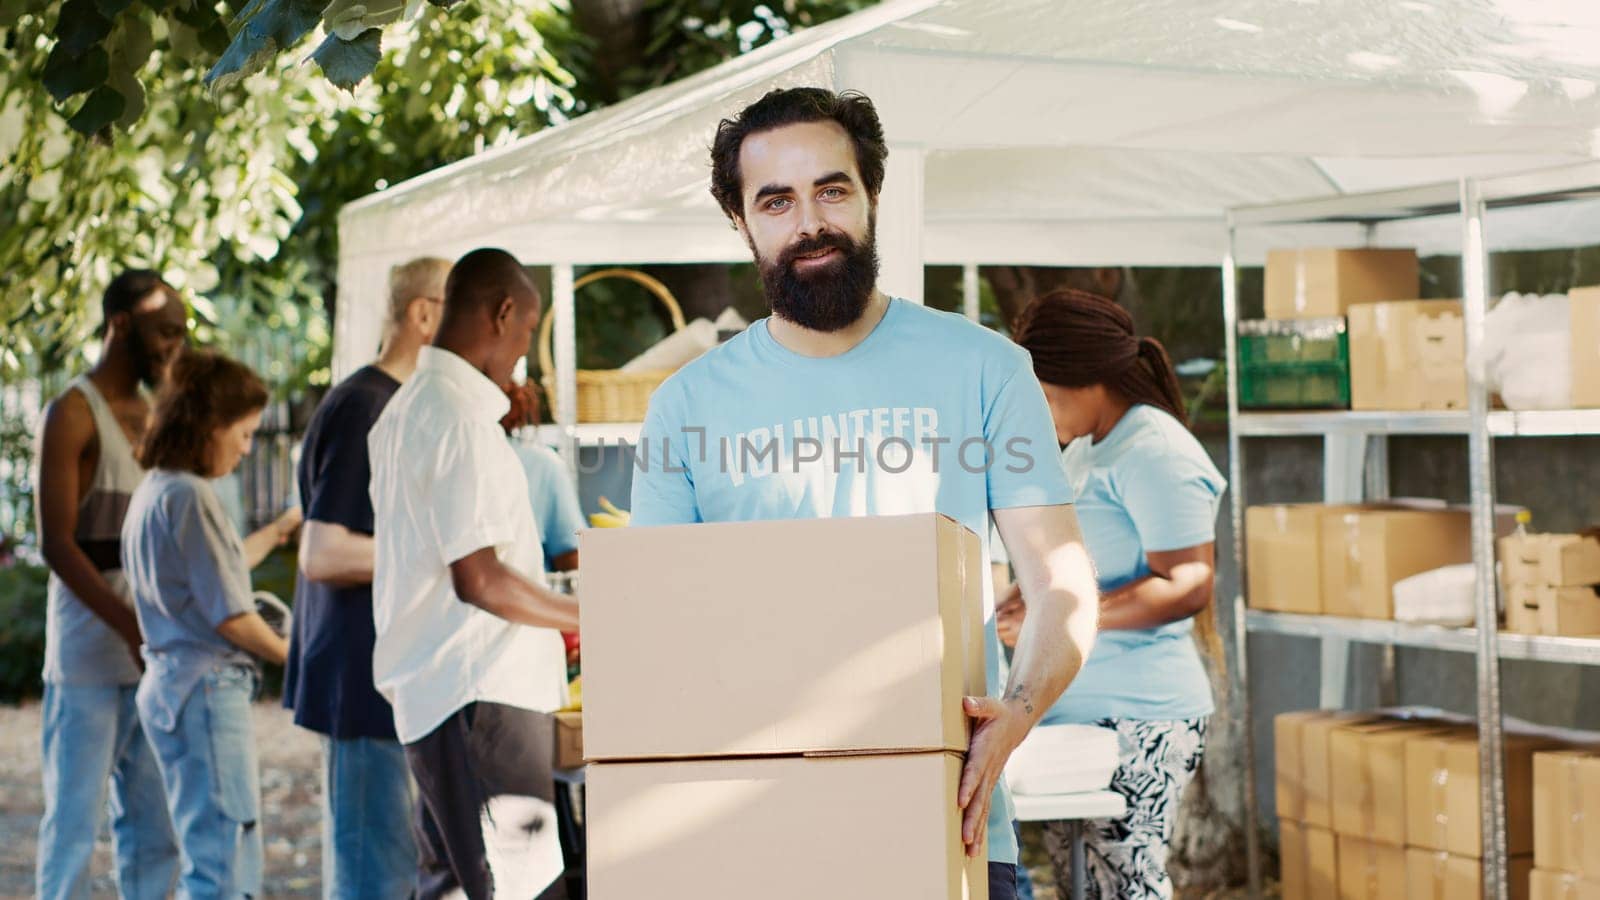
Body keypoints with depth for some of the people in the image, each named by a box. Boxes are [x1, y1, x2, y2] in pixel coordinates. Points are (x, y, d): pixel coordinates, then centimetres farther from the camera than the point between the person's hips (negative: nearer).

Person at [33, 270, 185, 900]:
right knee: (75, 815, -3)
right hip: (87, 649, -7)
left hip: (149, 651, 7)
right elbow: (56, 542, -14)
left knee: (153, 817, 8)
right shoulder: (73, 414, -6)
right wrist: (130, 625, -22)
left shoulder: (151, 416, 17)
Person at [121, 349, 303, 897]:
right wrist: (285, 652, 1)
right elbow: (229, 612, -15)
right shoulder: (190, 496, -16)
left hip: (170, 682, 10)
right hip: (208, 686, -10)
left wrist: (280, 529, 36)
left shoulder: (153, 492, 15)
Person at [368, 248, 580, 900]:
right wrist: (579, 616, -7)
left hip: (429, 692, 10)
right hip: (479, 696, -10)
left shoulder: (407, 408, 18)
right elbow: (478, 579, -20)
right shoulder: (462, 417, -14)